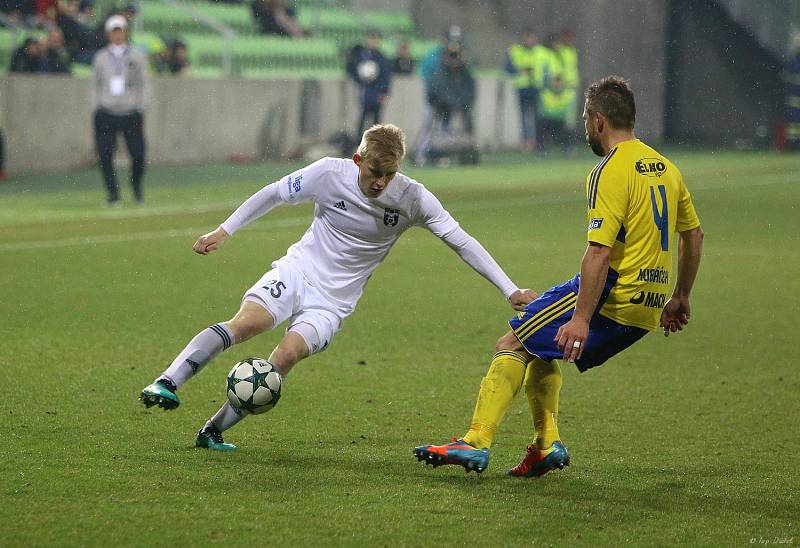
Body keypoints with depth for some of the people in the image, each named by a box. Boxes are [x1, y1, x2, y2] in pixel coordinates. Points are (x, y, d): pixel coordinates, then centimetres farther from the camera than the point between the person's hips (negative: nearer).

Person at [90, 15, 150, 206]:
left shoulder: (137, 56, 8)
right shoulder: (101, 57, 11)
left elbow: (144, 84, 7)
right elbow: (95, 85, 14)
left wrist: (141, 111, 0)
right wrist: (96, 110, 6)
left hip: (131, 113, -1)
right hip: (106, 114, 1)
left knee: (138, 154, -5)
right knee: (105, 155, -9)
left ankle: (137, 187, 22)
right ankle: (113, 195, -1)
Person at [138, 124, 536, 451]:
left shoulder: (412, 198, -11)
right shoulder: (330, 173, -11)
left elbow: (461, 241, -8)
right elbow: (273, 194, 4)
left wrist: (510, 290, -12)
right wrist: (225, 230, 5)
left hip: (334, 300, 0)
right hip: (297, 270, 0)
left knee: (286, 356, -24)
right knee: (249, 321, -31)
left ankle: (213, 431, -14)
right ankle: (166, 385, -34)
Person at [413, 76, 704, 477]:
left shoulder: (610, 172, -13)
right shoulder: (664, 167, 14)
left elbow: (599, 251, -22)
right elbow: (693, 234, 22)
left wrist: (581, 318, -24)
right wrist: (680, 299, 30)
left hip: (614, 294, -9)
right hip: (647, 308, 9)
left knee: (511, 345, -3)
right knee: (540, 347, 23)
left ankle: (477, 441, -13)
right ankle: (547, 443, 12)